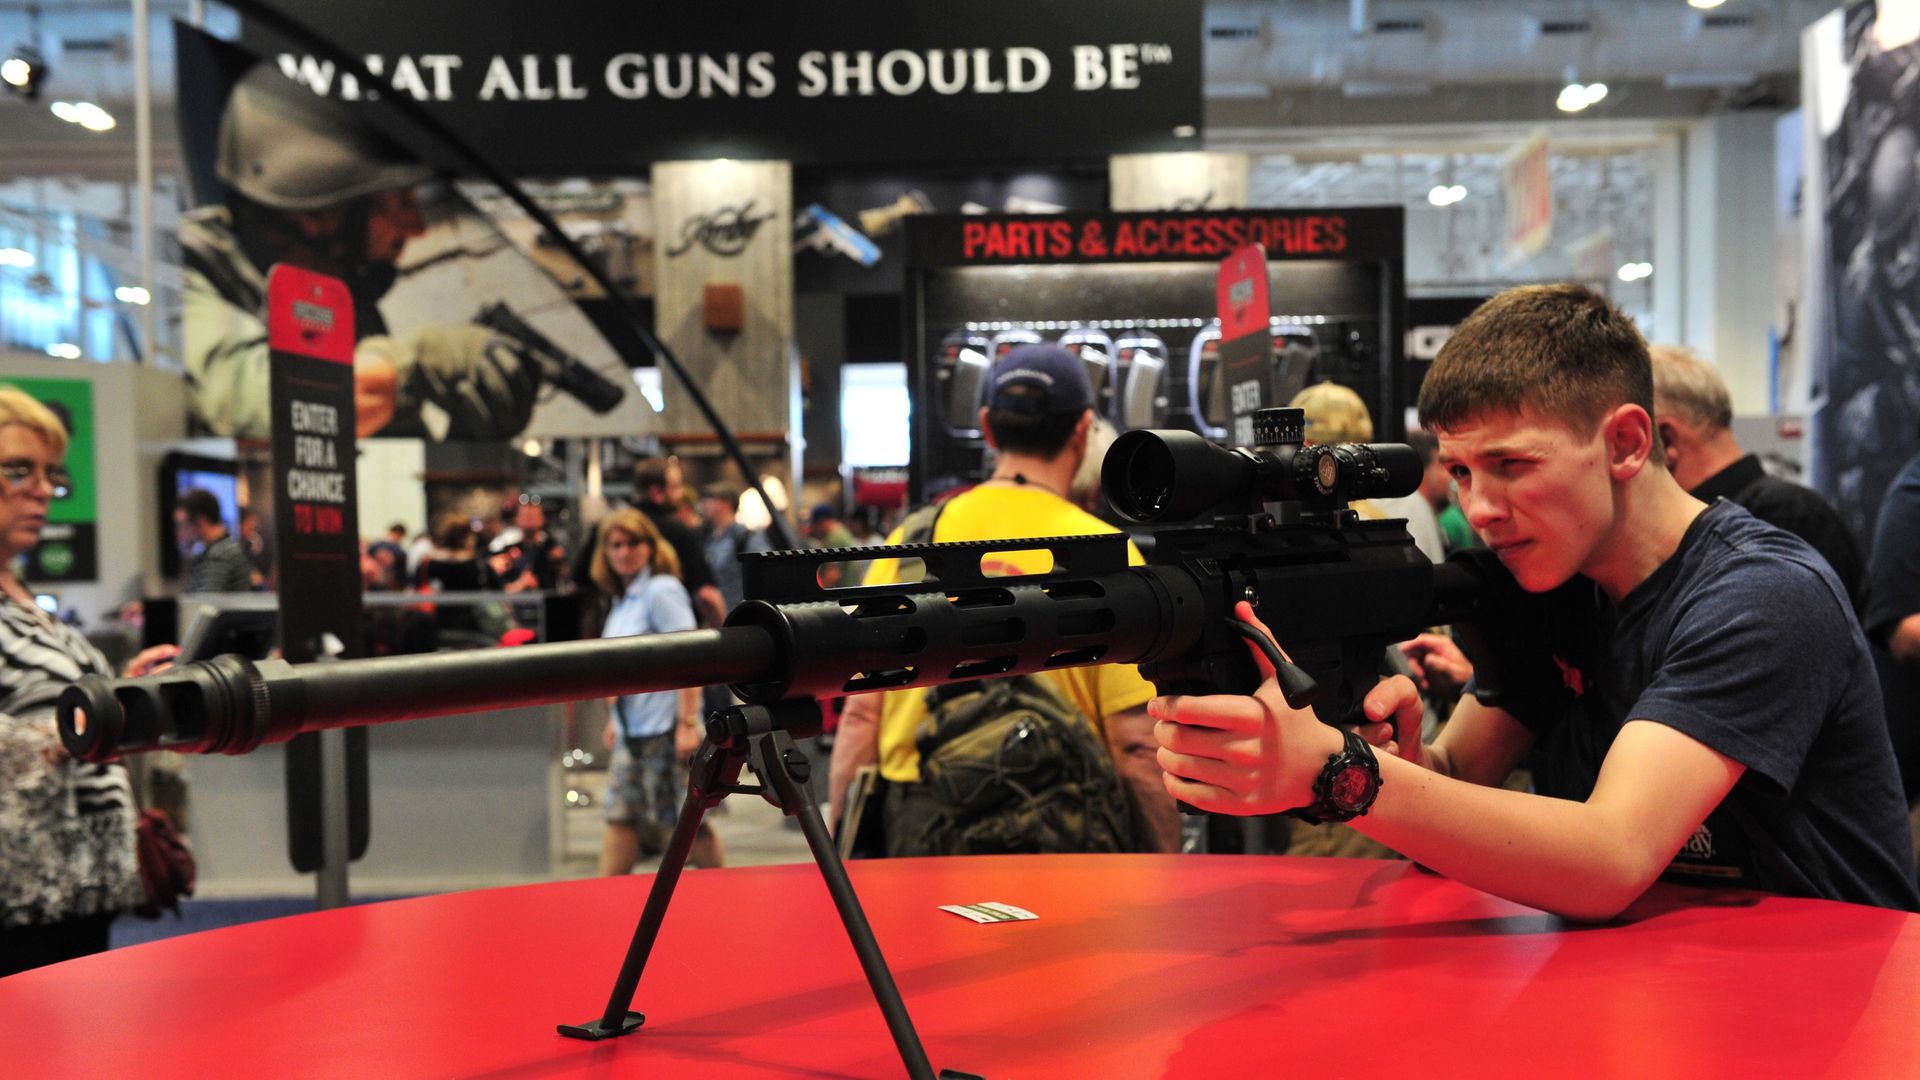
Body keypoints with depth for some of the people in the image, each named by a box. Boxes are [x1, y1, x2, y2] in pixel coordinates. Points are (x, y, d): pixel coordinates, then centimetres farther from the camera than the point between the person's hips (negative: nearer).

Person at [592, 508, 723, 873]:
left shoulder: (662, 591, -11)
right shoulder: (622, 599, 14)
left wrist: (688, 723, -22)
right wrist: (615, 718, 19)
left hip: (665, 730, -8)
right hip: (631, 731, 8)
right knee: (619, 816, 8)